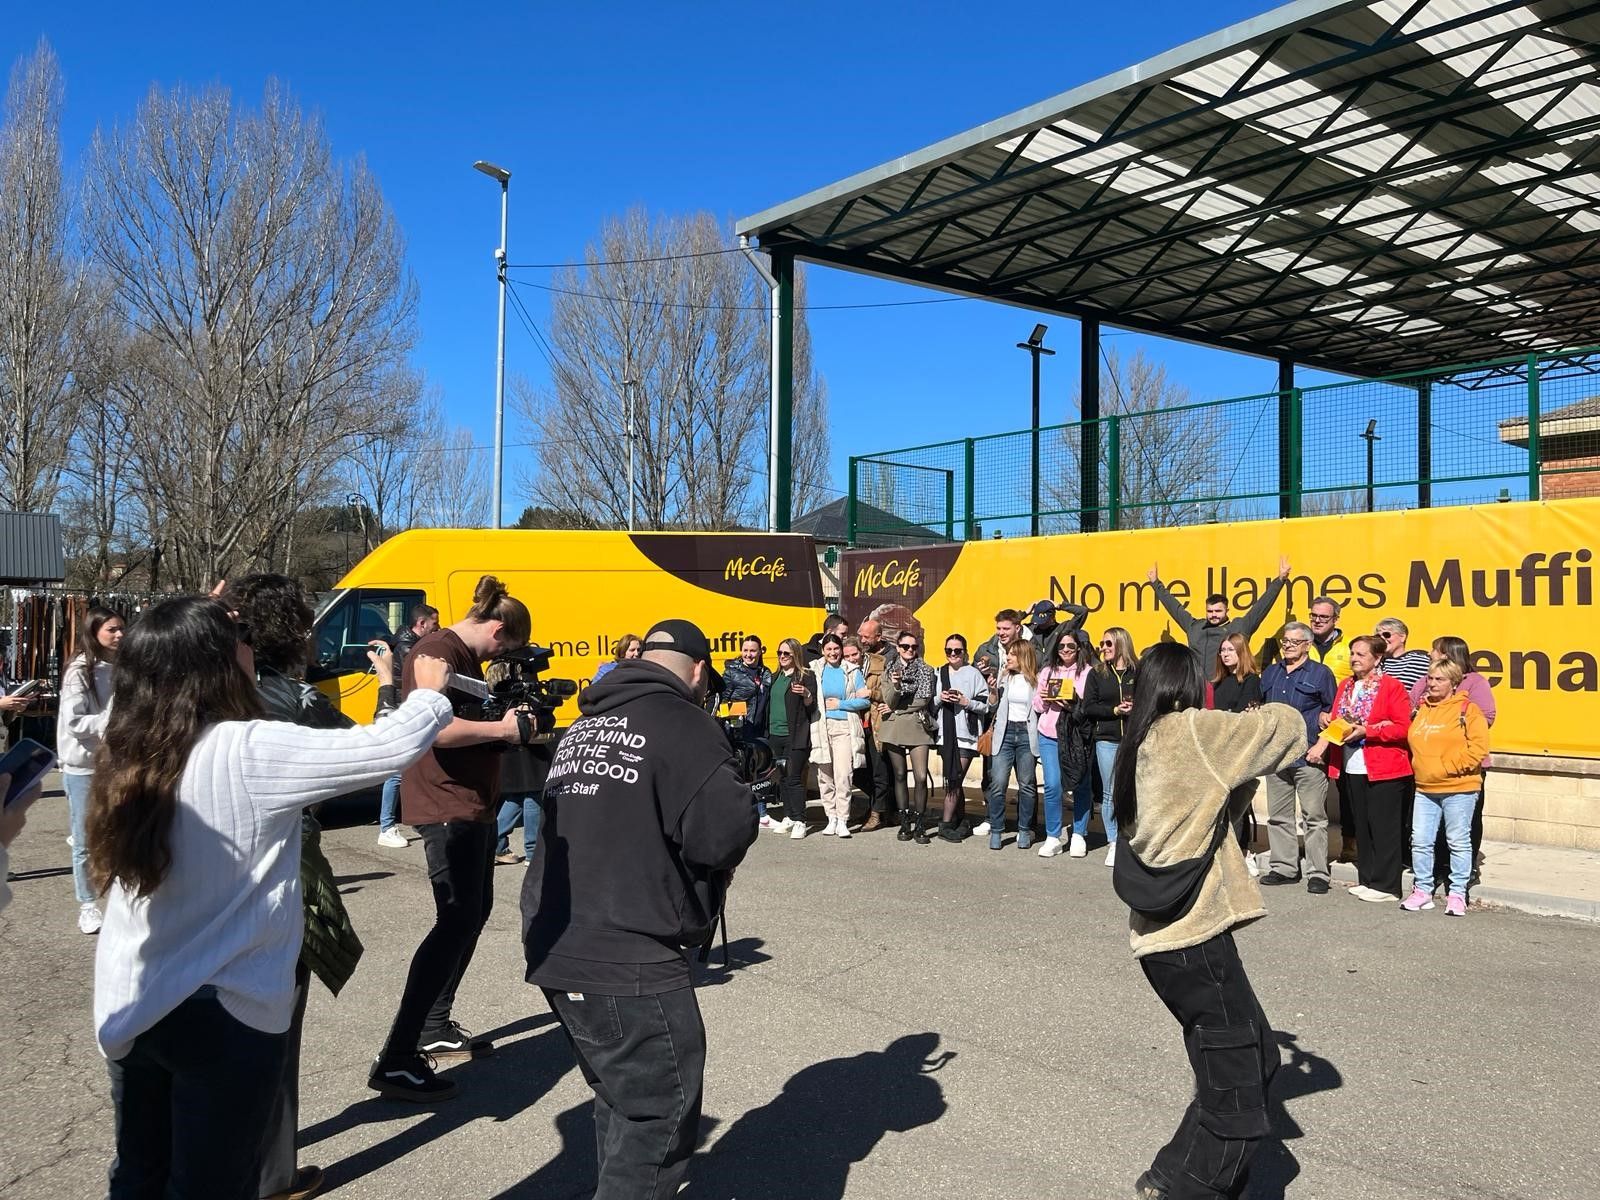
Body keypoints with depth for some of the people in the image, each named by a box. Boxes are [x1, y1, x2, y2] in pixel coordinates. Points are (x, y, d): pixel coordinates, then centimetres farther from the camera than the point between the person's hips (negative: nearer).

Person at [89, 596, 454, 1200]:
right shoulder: (250, 751, -21)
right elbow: (391, 746, -22)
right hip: (221, 1014, -7)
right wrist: (430, 691, -2)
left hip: (127, 1007, 7)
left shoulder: (130, 747, -1)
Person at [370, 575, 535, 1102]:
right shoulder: (437, 652, -16)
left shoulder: (465, 657, 16)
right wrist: (503, 727, -19)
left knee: (474, 911, 19)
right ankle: (396, 1060, -10)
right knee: (458, 919, -12)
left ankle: (435, 1026, 31)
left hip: (474, 805, 11)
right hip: (448, 807, -11)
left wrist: (507, 714, 7)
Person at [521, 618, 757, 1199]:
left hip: (555, 949, 9)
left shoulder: (585, 727, 16)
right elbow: (724, 833, -19)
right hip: (627, 958, -9)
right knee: (662, 1113, 2)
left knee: (621, 1099, 23)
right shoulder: (681, 721, -10)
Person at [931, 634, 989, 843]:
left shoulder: (973, 674, 1)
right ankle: (960, 822, 17)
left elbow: (986, 705, -1)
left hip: (966, 734, -4)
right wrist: (939, 698, -3)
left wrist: (967, 702, -15)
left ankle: (946, 823, -3)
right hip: (945, 734, 4)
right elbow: (930, 703, 16)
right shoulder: (939, 673, 13)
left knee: (955, 781, -8)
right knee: (954, 781, 9)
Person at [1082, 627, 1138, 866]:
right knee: (1110, 793, 4)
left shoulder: (1138, 671, 1)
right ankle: (1113, 843, 13)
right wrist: (1114, 711, -10)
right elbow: (1088, 708, 2)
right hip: (1107, 740, 1)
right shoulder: (1097, 673, 7)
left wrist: (1136, 708, -16)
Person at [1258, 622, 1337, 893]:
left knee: (1314, 816, -4)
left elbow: (1332, 710, 4)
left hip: (1309, 756, -5)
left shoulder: (1320, 673, 3)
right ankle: (1283, 867, 18)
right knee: (1278, 815, 9)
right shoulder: (1270, 673, 17)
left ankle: (1318, 873, 2)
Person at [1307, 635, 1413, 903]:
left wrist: (1367, 731, -19)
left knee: (1383, 828, -2)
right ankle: (1367, 881, 20)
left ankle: (1386, 886, 4)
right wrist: (1323, 742, -2)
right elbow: (1336, 722, 15)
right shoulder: (1346, 686, 13)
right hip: (1353, 769, 7)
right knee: (1361, 827, 12)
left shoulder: (1391, 687, -6)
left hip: (1384, 769, -7)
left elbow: (1403, 728, -12)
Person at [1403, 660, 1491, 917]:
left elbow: (1478, 748, -11)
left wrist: (1448, 767, -14)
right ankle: (1422, 890, 16)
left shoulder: (1467, 709, -4)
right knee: (1420, 841, 4)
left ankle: (1457, 894, 13)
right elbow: (1412, 743, 21)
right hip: (1424, 788, 5)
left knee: (1459, 842, 4)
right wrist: (1421, 768, 8)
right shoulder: (1421, 709, 12)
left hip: (1458, 789, -5)